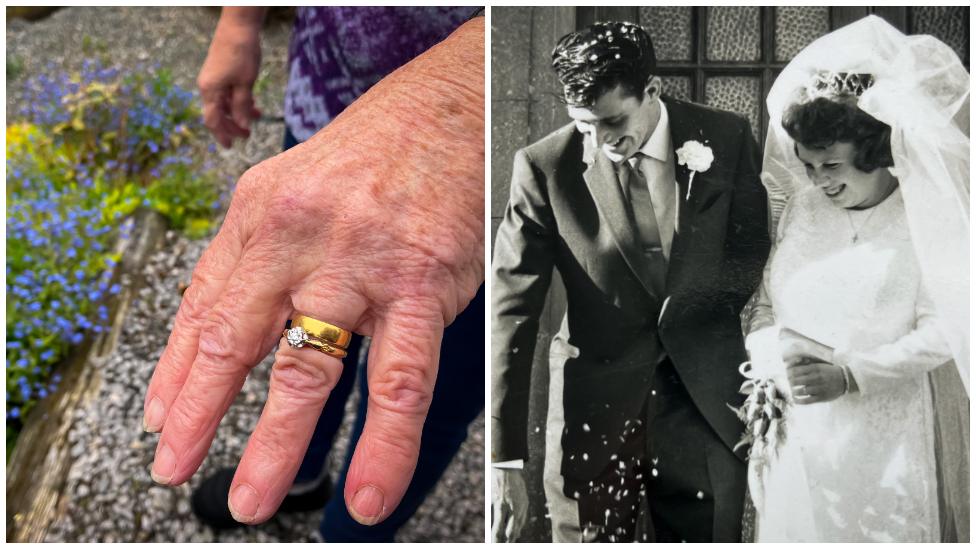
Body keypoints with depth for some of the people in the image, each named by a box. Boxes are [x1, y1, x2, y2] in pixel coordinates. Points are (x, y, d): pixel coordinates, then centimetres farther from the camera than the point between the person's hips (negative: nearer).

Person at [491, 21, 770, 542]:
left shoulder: (726, 139, -5)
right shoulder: (544, 167, -11)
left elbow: (754, 253, 7)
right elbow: (511, 310, -13)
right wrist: (506, 460, -18)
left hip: (705, 400, 2)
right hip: (593, 407, -1)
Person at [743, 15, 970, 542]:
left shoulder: (927, 220, -10)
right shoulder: (802, 208, 3)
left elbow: (942, 331, -11)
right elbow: (768, 302, 8)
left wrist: (849, 376, -19)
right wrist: (764, 381, -4)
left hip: (885, 432, -4)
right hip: (798, 428, 4)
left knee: (880, 528, 9)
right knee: (795, 526, 14)